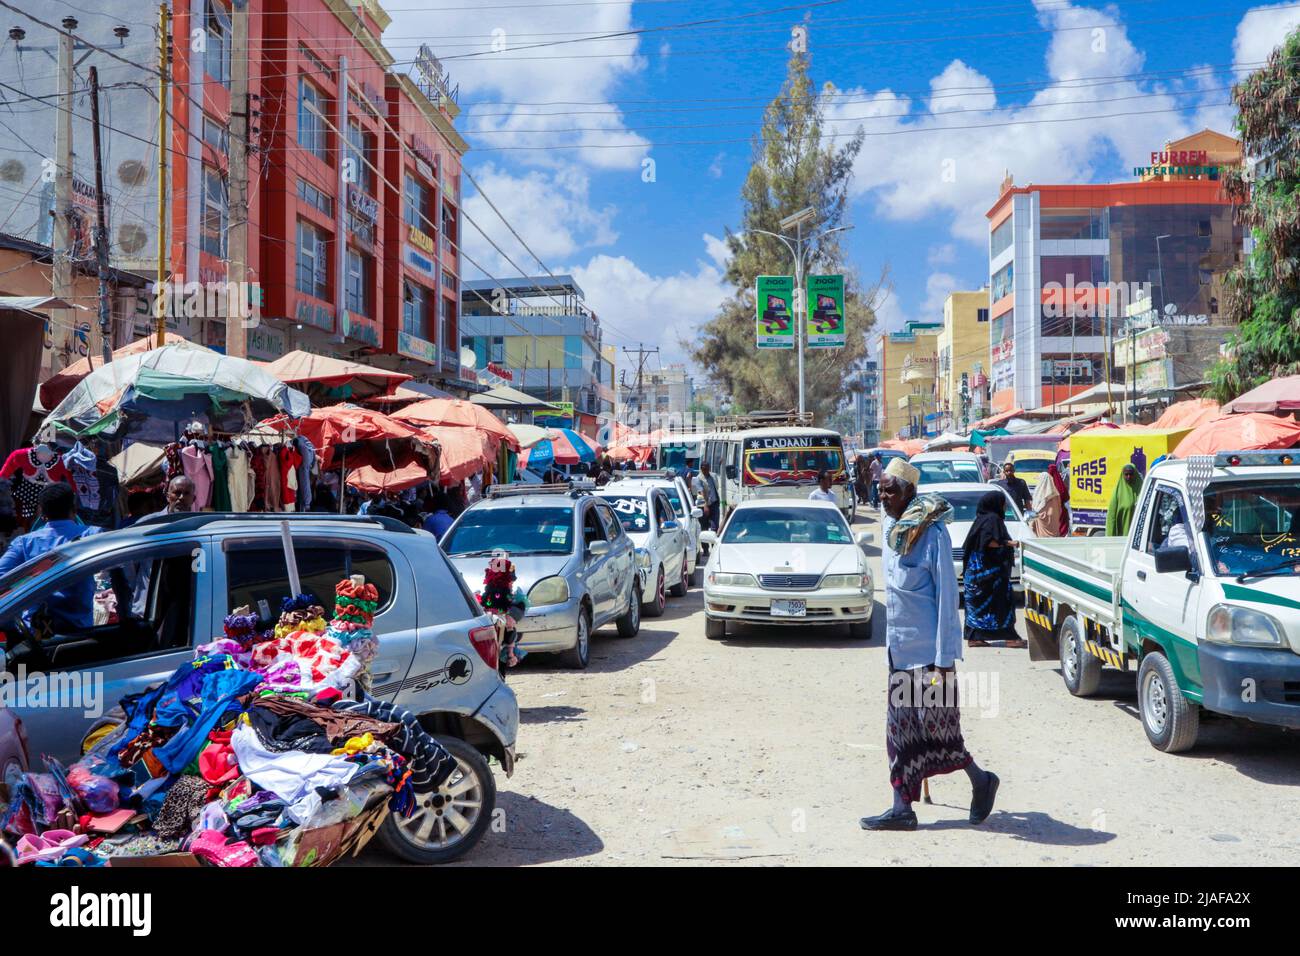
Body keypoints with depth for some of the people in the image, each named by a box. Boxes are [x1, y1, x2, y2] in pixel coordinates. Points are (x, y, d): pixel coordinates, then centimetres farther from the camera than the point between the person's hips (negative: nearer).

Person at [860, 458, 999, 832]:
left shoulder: (932, 532, -15)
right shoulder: (891, 528, 9)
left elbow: (946, 595, -15)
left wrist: (945, 658, -17)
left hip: (928, 649, -8)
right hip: (900, 647, 8)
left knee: (935, 723, 1)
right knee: (900, 728, 8)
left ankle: (981, 780, 25)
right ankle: (902, 808, 14)